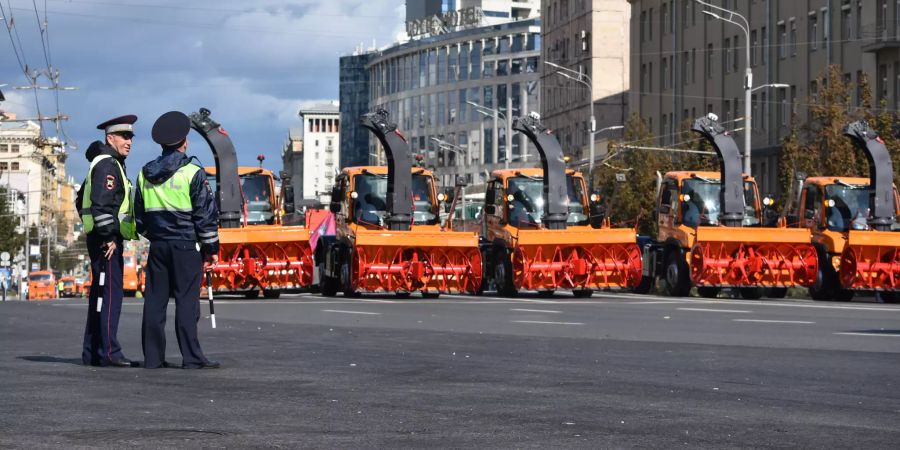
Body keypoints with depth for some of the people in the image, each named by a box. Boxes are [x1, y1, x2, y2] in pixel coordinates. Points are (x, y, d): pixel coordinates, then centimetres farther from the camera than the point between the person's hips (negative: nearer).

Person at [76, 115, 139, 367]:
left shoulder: (112, 164, 21)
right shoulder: (107, 165, -12)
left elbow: (82, 199, 29)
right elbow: (101, 204, -22)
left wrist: (92, 228, 26)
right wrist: (109, 236, -23)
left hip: (105, 239, 11)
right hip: (107, 240, -11)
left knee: (100, 294, 12)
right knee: (110, 293, -13)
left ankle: (92, 353, 14)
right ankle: (108, 352, -17)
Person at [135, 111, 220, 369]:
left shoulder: (145, 174, 10)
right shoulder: (193, 174, -8)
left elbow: (139, 215, 18)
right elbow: (206, 214, -7)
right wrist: (211, 248, -1)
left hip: (157, 246, 5)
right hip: (186, 246, -5)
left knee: (154, 300, 6)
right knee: (187, 302, -6)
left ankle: (152, 357, 6)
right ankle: (191, 358, -8)